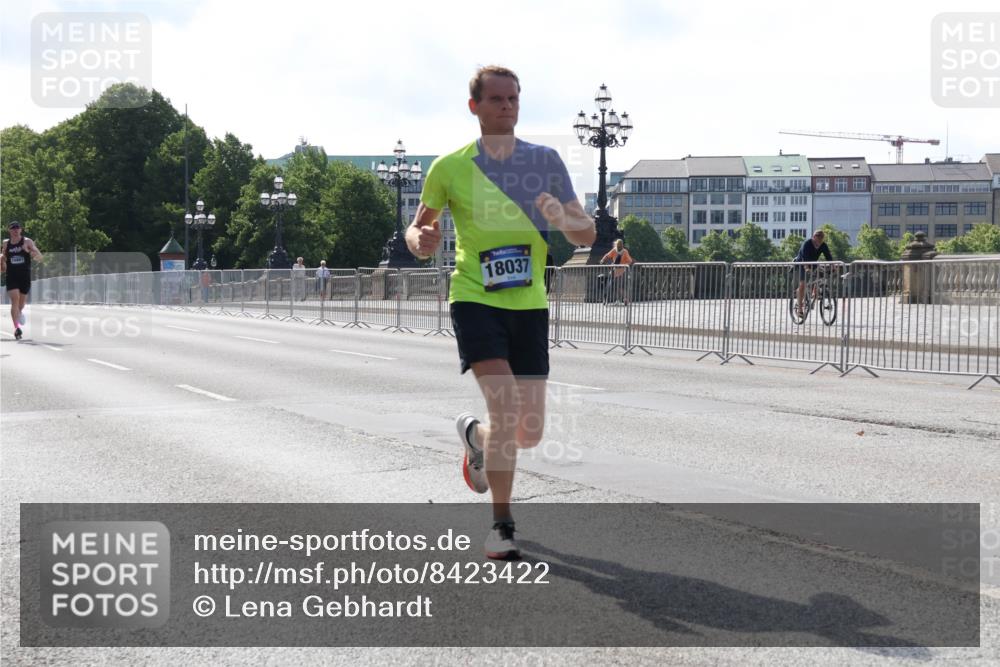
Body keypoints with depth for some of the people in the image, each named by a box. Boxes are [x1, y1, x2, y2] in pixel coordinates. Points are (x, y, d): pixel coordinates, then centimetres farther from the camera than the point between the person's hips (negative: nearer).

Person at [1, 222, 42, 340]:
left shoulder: (27, 242, -3)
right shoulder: (6, 243, 5)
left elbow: (39, 257, -7)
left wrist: (29, 251, -25)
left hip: (25, 276, 0)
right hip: (11, 276, 0)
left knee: (22, 302, 13)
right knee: (15, 299, -17)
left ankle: (20, 312, 49)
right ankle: (16, 328, -22)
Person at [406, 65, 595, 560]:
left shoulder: (545, 161, 3)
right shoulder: (450, 167, -1)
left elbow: (587, 235, 2)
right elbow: (418, 228, 10)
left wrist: (562, 218, -20)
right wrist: (420, 241, -14)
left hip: (529, 304, 3)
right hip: (475, 299, -3)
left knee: (529, 433, 3)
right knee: (505, 405, -22)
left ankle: (474, 434, 39)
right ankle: (502, 523, -6)